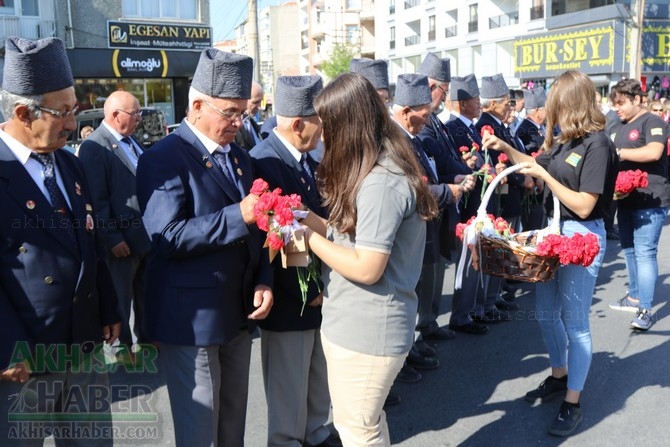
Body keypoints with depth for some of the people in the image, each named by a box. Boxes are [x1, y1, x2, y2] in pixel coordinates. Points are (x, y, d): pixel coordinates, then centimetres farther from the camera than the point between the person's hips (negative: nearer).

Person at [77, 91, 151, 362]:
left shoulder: (131, 141, 10)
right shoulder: (94, 147, -16)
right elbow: (97, 200, -19)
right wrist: (113, 238, -19)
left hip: (145, 232, 8)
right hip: (122, 237, -8)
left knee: (144, 291, 20)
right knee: (121, 295, 9)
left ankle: (143, 336, 37)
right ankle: (122, 344, 26)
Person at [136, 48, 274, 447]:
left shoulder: (240, 157, 11)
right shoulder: (163, 159, -14)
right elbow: (167, 237, -24)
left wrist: (264, 281, -1)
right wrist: (238, 215, -29)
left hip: (239, 311, 7)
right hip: (191, 318, -7)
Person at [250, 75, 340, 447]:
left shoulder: (307, 159, 5)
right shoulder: (263, 162, -20)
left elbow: (317, 219, 8)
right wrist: (307, 291, -16)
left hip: (319, 291, 8)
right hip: (290, 300, -8)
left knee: (321, 379, 24)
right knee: (289, 390, 11)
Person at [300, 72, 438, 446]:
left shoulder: (381, 182, -24)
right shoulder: (383, 169, 9)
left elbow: (366, 268, -25)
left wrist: (310, 238, -16)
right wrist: (310, 219, 1)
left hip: (366, 330, -10)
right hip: (361, 324, 10)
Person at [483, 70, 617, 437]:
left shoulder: (597, 145, -19)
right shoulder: (565, 140, 4)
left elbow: (584, 206, -23)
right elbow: (537, 166, 21)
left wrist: (544, 175, -21)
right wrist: (505, 148, 10)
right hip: (554, 230, 9)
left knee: (575, 322, 2)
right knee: (546, 314, 18)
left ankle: (572, 403, 16)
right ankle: (559, 377, 40)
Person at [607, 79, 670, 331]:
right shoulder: (622, 127, 16)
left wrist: (617, 152, -19)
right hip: (627, 199, 9)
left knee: (644, 253, -10)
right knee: (629, 250, 16)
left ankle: (645, 310, -5)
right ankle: (634, 297, 30)